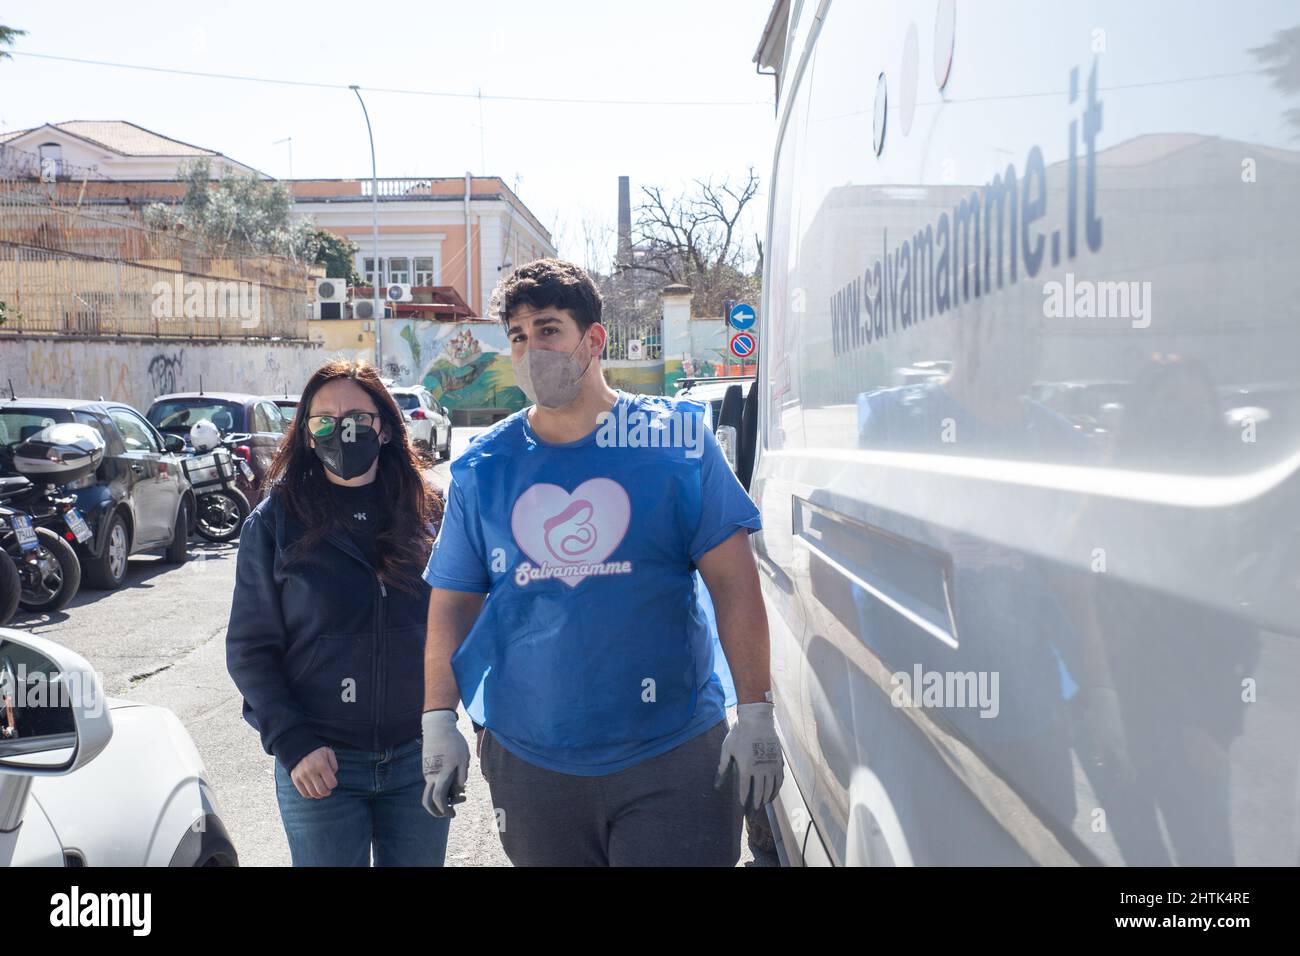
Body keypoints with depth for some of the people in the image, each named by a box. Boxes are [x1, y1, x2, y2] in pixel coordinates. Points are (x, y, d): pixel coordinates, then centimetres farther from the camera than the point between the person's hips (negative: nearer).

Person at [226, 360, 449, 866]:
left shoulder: (428, 514, 0)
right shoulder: (274, 523, -3)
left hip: (418, 756, 2)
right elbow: (249, 649, -3)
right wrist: (292, 743, -11)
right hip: (320, 765, -1)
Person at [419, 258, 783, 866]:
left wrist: (755, 711, -8)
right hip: (529, 763, 3)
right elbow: (452, 602, 8)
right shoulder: (483, 467, 3)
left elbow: (733, 581, -4)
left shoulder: (673, 439, -4)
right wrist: (438, 720, 2)